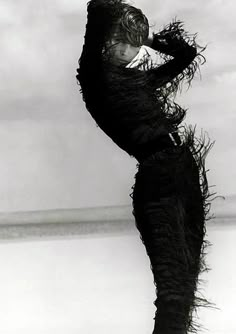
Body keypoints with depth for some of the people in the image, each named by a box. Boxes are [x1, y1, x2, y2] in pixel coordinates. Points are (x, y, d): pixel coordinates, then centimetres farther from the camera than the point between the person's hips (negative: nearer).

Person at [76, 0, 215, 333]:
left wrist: (148, 39, 24)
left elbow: (188, 54, 30)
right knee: (173, 281, -13)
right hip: (156, 179, -8)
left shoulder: (139, 77, 21)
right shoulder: (95, 75, 1)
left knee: (188, 272, 13)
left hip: (186, 168, 8)